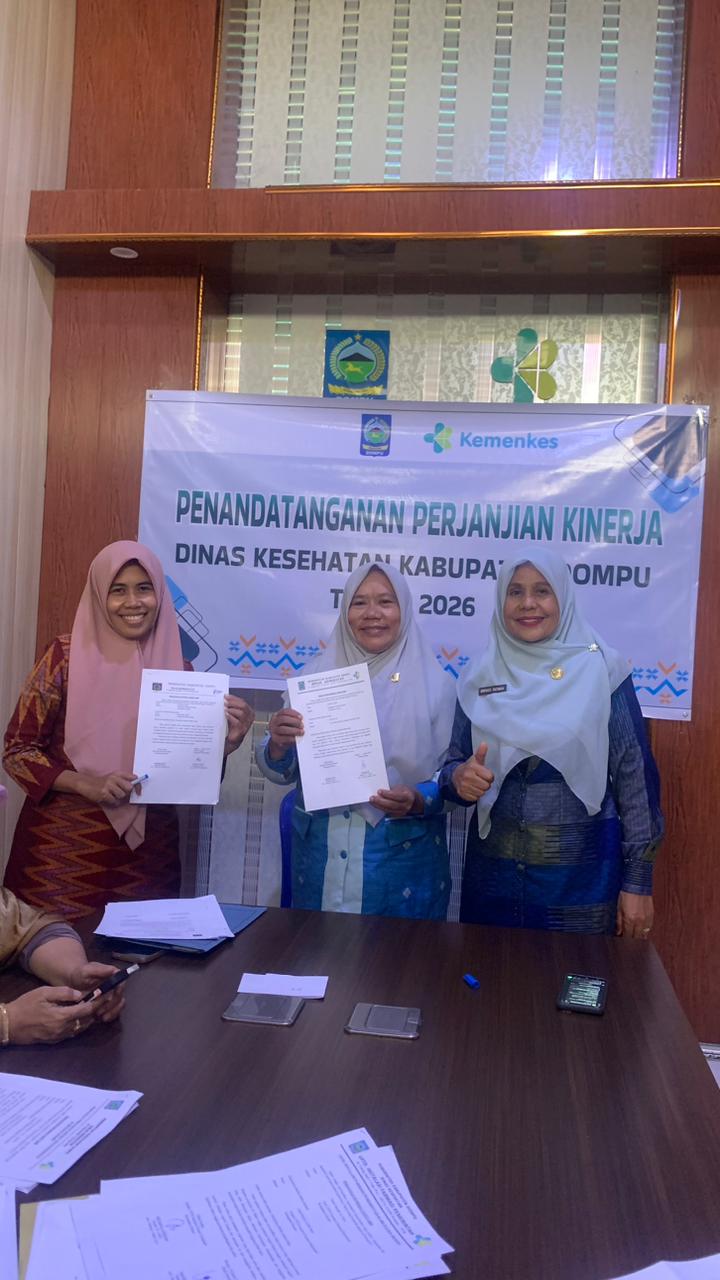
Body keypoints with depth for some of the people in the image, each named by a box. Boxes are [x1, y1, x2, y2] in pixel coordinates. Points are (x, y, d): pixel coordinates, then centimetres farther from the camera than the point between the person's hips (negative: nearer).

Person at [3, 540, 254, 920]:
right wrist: (86, 784, -16)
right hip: (64, 846, -2)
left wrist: (227, 742, -12)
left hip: (148, 849, 2)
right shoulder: (67, 656, -6)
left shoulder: (175, 666, 1)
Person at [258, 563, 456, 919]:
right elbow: (281, 771, 5)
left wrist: (418, 800, -22)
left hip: (402, 855, -2)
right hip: (320, 851, 2)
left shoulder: (436, 685, -4)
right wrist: (278, 745, -16)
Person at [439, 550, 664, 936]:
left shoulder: (601, 670, -6)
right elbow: (454, 763, 8)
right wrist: (458, 777, -16)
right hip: (493, 870, 3)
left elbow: (635, 777, -5)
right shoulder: (481, 676, 2)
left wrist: (638, 880, -6)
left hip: (581, 871, -2)